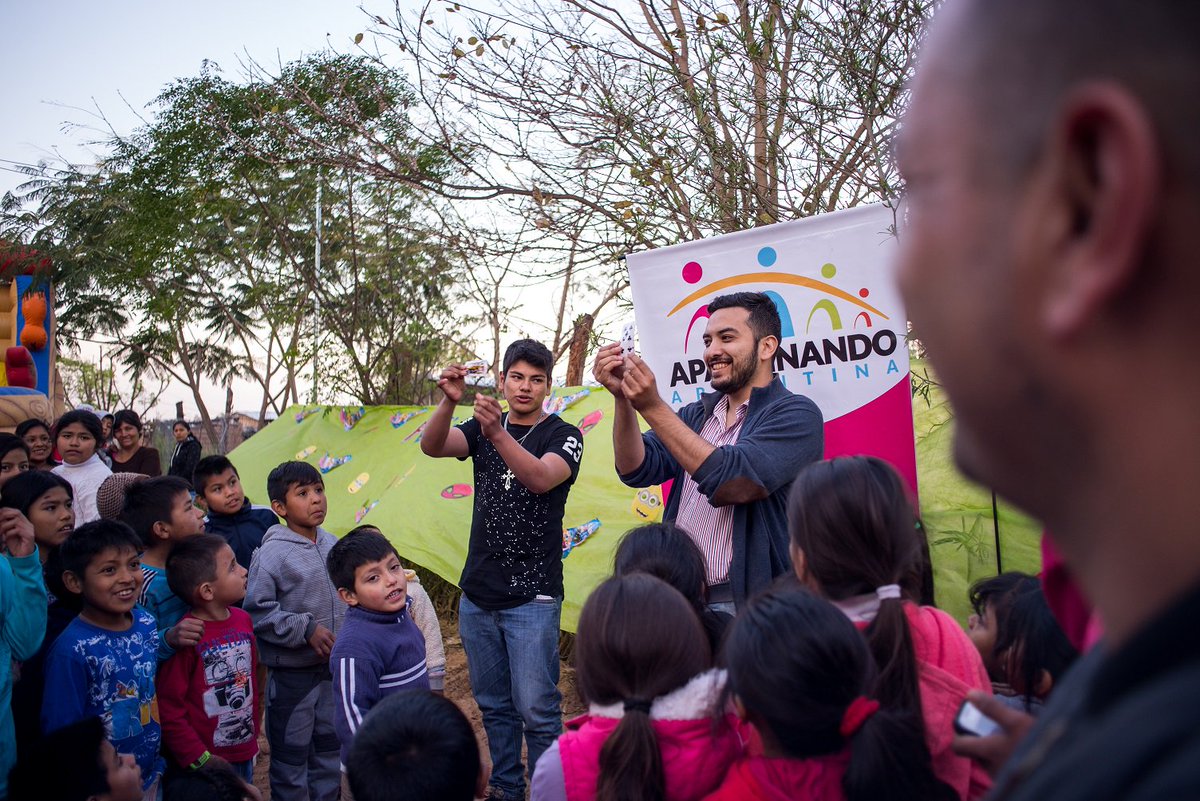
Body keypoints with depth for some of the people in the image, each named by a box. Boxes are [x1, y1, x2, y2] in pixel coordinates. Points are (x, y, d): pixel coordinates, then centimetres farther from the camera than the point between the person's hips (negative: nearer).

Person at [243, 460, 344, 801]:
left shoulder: (332, 545, 3)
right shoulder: (272, 554, -17)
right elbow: (256, 610, -19)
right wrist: (306, 629, -21)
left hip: (334, 667, 6)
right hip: (291, 673, -6)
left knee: (329, 747, 20)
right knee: (291, 753, 7)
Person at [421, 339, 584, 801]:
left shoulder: (563, 436, -4)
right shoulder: (481, 428, 8)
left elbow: (542, 478, -25)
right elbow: (432, 447, -11)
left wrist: (498, 434, -40)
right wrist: (449, 401, -31)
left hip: (531, 597, -4)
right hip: (477, 594, 5)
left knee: (536, 709, -5)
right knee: (493, 705, 14)